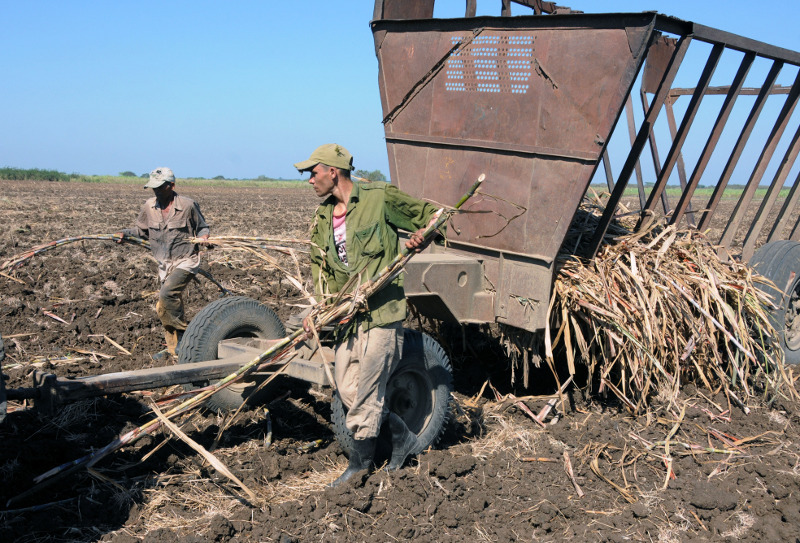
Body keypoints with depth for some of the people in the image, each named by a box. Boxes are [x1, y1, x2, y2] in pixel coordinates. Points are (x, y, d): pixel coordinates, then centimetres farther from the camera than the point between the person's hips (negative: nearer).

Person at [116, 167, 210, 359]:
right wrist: (126, 233, -3)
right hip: (164, 264, 6)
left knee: (167, 293, -28)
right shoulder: (149, 206, 1)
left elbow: (202, 227, 3)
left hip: (185, 261, -6)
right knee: (163, 308, 11)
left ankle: (182, 332, -8)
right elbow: (142, 230, 15)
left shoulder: (187, 205, -10)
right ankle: (174, 347, 26)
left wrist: (203, 236, -18)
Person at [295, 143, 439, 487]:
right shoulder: (322, 217, 12)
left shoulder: (380, 198, -7)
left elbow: (433, 216, 3)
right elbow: (319, 267, 18)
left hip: (381, 311, -7)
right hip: (346, 314, 7)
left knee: (367, 389, -2)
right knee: (346, 389, 8)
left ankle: (361, 461, 16)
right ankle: (402, 437, 27)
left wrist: (421, 237, -18)